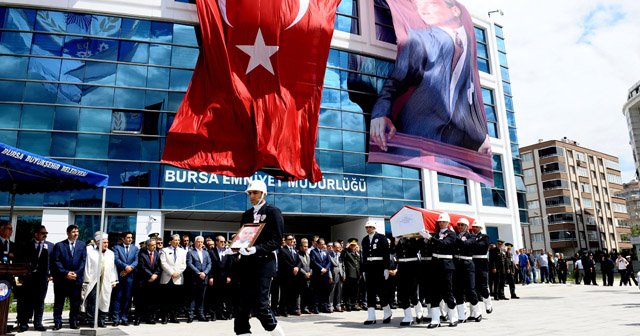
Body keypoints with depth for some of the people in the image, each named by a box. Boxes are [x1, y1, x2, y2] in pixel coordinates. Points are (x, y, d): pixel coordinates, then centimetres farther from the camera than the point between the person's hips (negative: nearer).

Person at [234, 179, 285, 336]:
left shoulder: (273, 212, -1)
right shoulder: (246, 214, 18)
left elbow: (277, 241, -9)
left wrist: (256, 249, -21)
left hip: (264, 263, -6)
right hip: (246, 264, 6)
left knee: (260, 304, -8)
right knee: (243, 304, 4)